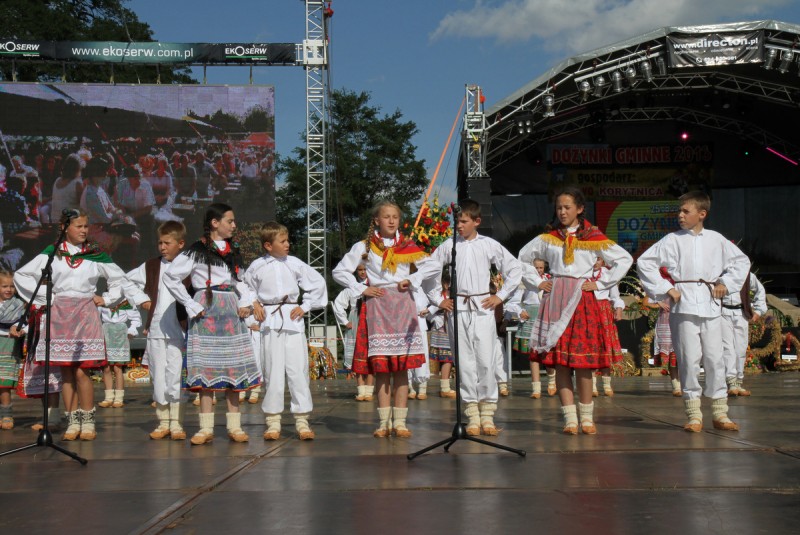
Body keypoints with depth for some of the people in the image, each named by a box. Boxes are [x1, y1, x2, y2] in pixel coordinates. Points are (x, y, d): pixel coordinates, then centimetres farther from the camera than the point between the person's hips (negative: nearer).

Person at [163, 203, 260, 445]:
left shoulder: (233, 251, 16)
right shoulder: (197, 251, -3)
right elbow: (171, 277, -6)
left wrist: (245, 302, 3)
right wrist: (191, 305, -8)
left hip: (231, 311, 5)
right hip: (206, 311, -5)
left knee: (234, 367, 3)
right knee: (206, 367, -5)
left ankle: (234, 426, 8)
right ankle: (206, 427, 0)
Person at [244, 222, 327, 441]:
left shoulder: (295, 264, 5)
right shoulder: (257, 267, 3)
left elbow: (318, 283, 12)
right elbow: (245, 288, 19)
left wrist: (305, 306, 5)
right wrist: (253, 304, 3)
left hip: (292, 320, 1)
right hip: (270, 322, -1)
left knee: (298, 370, -1)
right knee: (272, 371, 0)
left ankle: (302, 420, 6)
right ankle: (273, 422, 9)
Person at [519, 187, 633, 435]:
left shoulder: (594, 237, 4)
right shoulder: (547, 238, 10)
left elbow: (625, 259, 4)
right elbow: (522, 258, 20)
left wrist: (600, 284, -1)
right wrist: (537, 283, 9)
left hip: (583, 300, -2)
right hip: (555, 301, 2)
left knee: (583, 361, -3)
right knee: (559, 361, -3)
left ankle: (587, 417, 7)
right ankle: (570, 418, 1)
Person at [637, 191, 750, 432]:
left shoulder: (716, 240, 9)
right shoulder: (672, 240, 2)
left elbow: (741, 261, 22)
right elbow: (644, 261, 1)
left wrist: (726, 283, 9)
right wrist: (665, 288, -4)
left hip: (710, 305, 2)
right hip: (683, 305, -2)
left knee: (715, 358, 3)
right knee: (689, 359, -3)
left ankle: (720, 413, 12)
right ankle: (693, 414, 6)